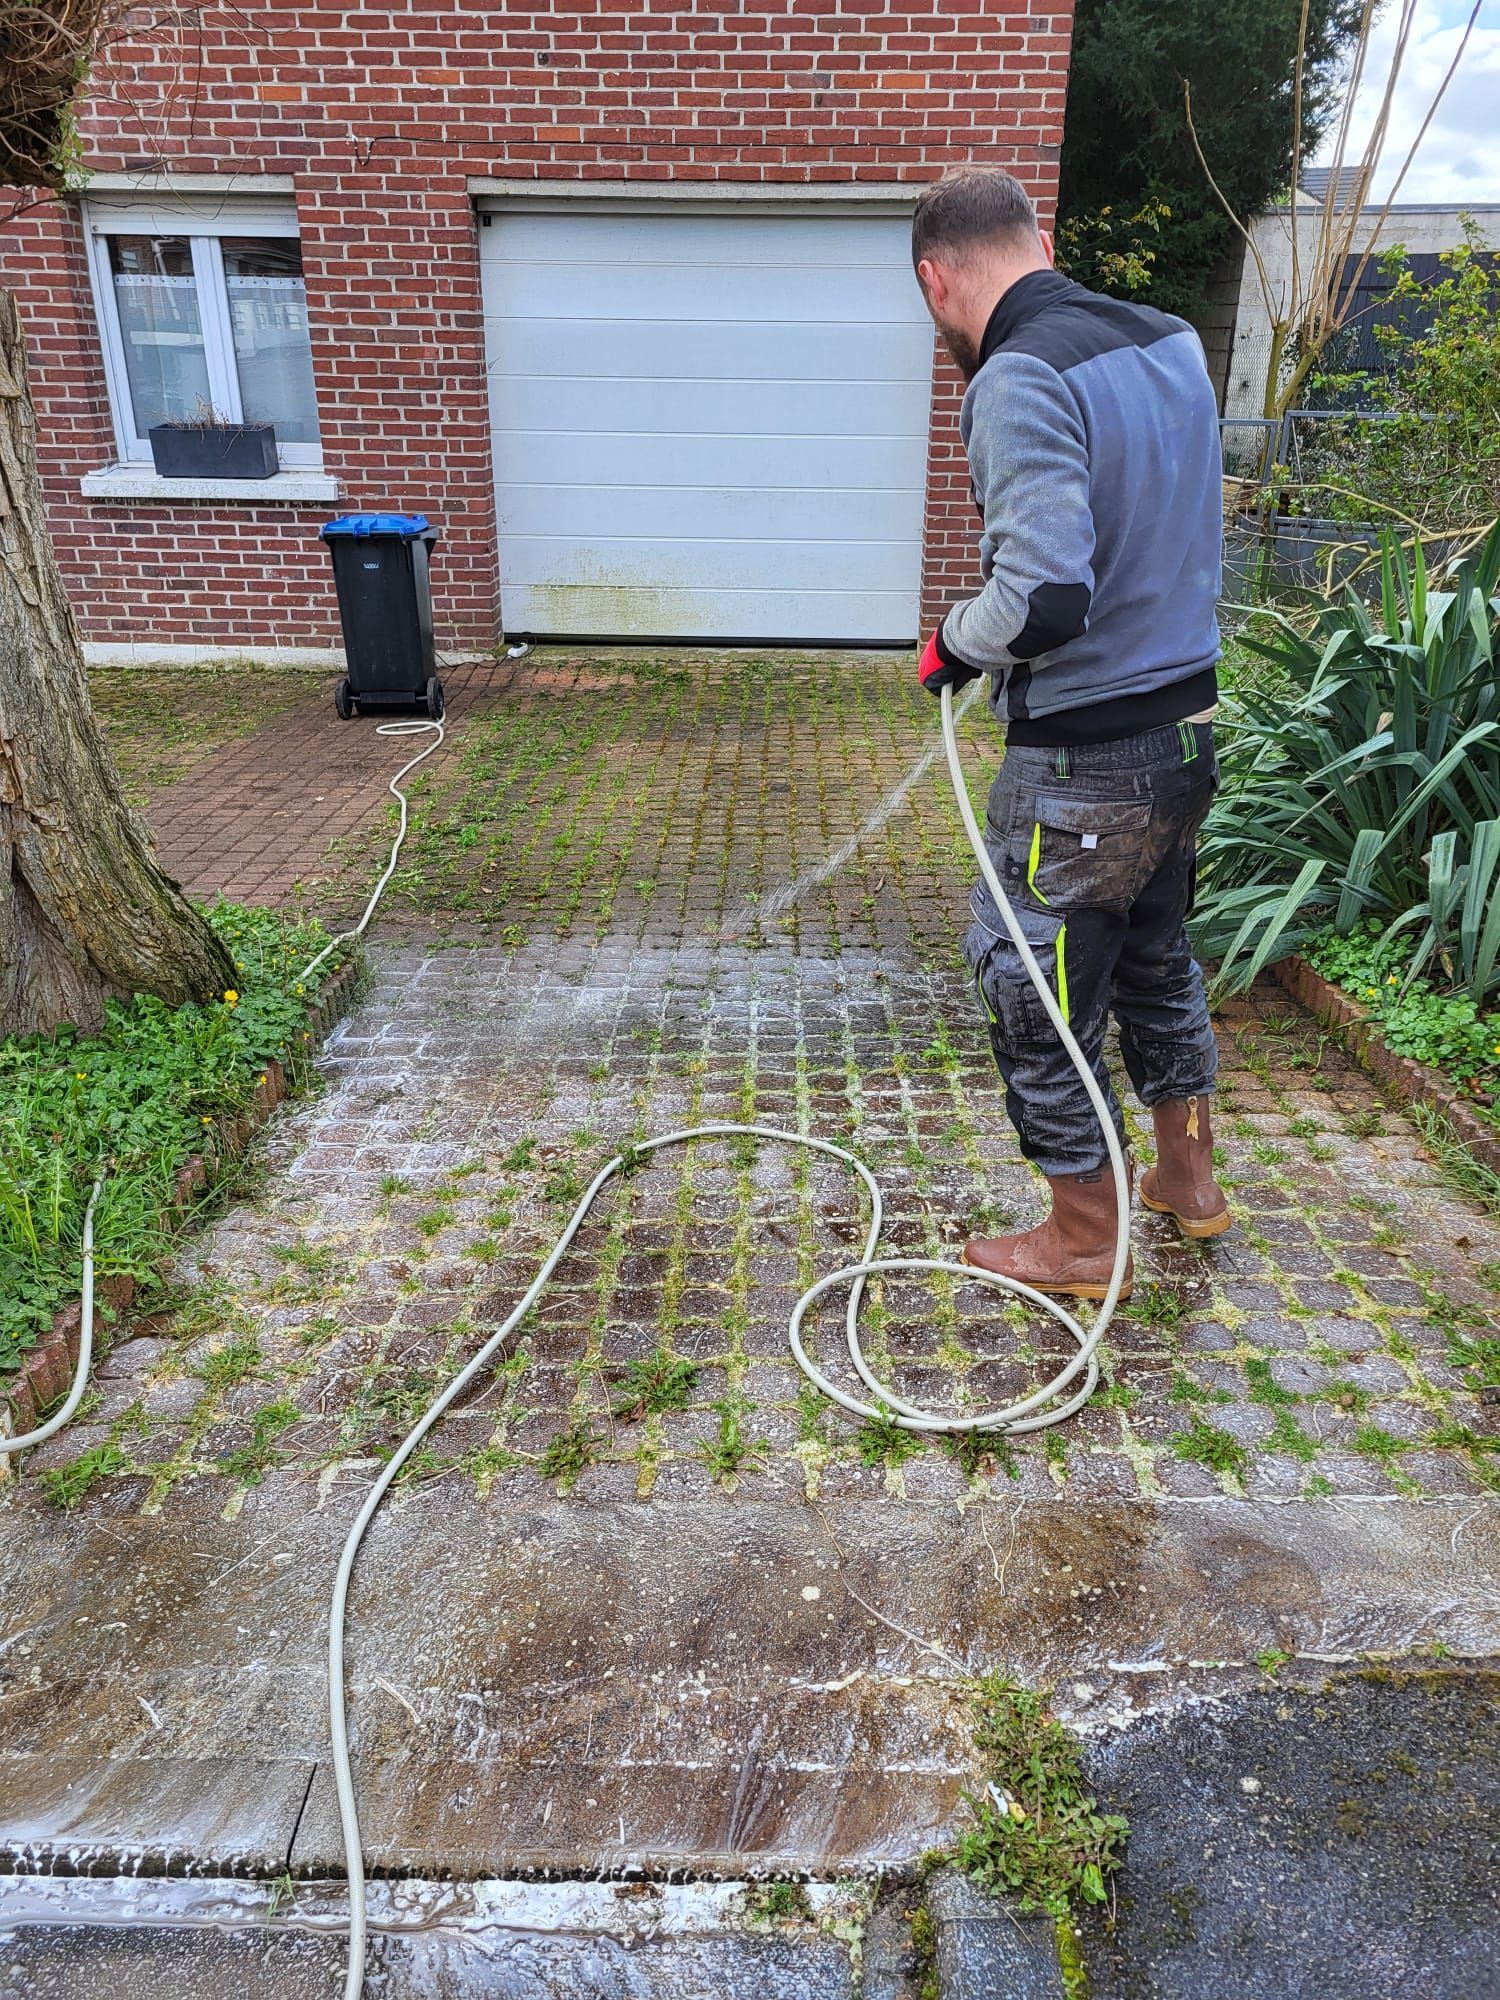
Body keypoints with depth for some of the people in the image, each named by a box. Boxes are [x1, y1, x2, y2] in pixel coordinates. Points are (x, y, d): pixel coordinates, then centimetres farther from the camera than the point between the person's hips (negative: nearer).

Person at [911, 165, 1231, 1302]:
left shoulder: (1023, 377, -20)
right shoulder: (1172, 339, 8)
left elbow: (1045, 598, -32)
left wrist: (953, 644, -11)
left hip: (1085, 763, -9)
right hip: (1190, 727, 9)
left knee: (1039, 1002, 8)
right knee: (1158, 960, 25)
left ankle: (1084, 1242, 26)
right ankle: (1190, 1182, 44)